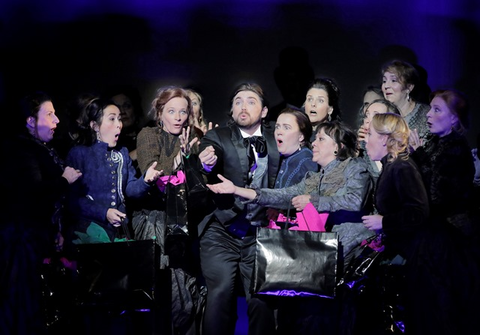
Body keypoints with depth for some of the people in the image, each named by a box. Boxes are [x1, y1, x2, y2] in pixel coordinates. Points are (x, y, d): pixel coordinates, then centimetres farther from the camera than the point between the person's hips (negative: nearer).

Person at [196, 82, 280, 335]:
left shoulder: (277, 139, 9)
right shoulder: (217, 138, 2)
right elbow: (208, 181, -16)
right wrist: (207, 165, -37)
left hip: (260, 235, 2)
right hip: (222, 234, -1)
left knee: (261, 300, -4)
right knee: (220, 295, -13)